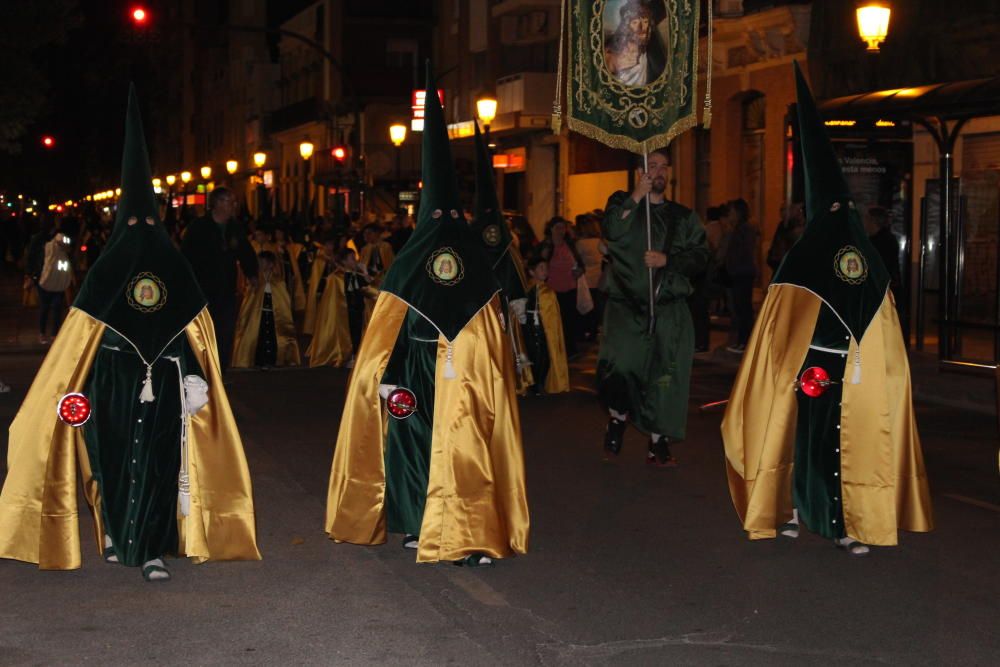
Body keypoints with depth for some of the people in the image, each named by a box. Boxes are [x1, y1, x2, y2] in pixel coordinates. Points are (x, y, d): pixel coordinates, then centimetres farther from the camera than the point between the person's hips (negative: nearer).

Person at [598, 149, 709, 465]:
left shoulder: (683, 216, 16)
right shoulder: (622, 203, 11)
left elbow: (700, 256, 8)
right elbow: (612, 232, -10)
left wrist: (667, 260, -7)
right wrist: (637, 196, -11)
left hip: (669, 310, 2)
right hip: (627, 305, -2)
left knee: (665, 374, -2)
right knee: (620, 363, -20)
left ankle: (658, 442, 10)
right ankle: (618, 416, 7)